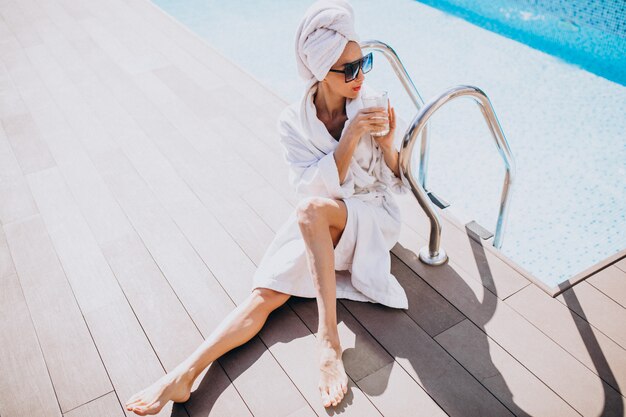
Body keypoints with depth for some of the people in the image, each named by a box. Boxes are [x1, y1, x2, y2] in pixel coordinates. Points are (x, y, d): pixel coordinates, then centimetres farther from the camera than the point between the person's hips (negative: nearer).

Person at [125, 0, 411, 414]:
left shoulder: (371, 106, -7)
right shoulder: (294, 121, -6)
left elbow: (398, 182, -2)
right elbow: (315, 185, -16)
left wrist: (387, 143, -21)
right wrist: (350, 139, -26)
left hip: (372, 220, -1)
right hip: (317, 227, 1)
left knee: (311, 208, -35)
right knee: (267, 291, -20)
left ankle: (328, 338, -33)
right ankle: (184, 376, -21)